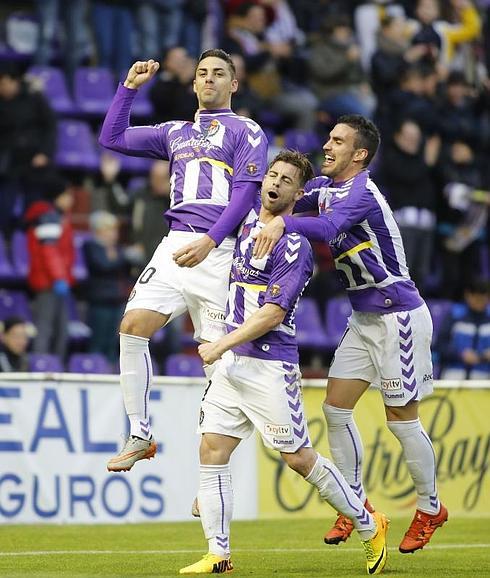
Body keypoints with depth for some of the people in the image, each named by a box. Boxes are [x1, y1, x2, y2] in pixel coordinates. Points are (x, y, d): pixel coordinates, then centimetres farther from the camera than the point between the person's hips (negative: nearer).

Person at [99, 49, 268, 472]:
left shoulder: (246, 132, 7)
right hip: (175, 246, 5)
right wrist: (130, 87, 18)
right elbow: (112, 138, 26)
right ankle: (140, 437, -8)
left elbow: (245, 192, -4)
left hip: (219, 249, -5)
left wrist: (209, 241, -15)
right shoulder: (176, 132, 24)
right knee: (133, 327, -15)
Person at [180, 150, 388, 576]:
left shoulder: (294, 246, -12)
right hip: (232, 361, 8)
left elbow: (273, 313, -18)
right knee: (212, 450, -2)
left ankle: (370, 527, 14)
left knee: (299, 458, -2)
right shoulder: (248, 225, 12)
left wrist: (222, 345, -18)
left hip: (270, 365, -8)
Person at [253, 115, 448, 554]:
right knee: (336, 408, 2)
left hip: (399, 316, -9)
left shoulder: (362, 193, -22)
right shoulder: (325, 186, 6)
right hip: (365, 319, 9)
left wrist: (282, 223, -56)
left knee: (402, 419, -1)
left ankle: (430, 508, 16)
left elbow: (329, 226, -41)